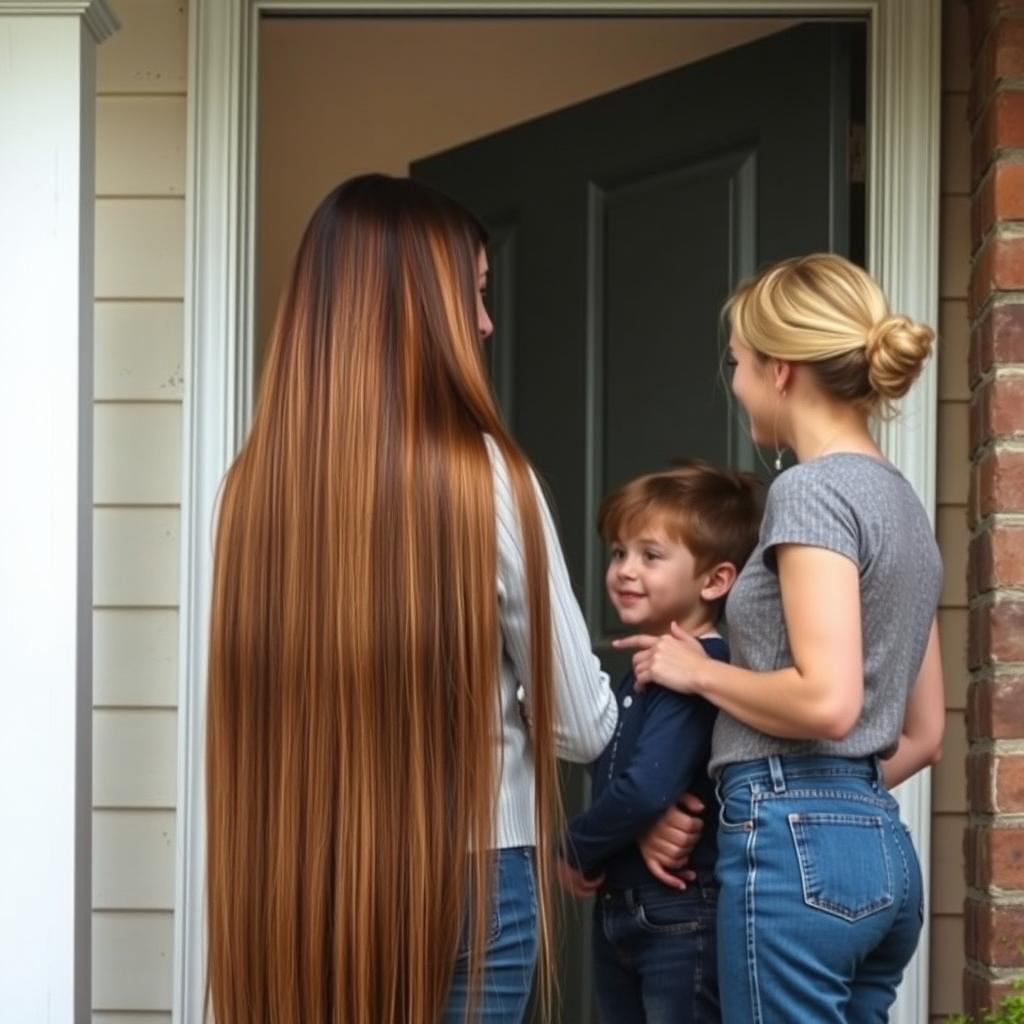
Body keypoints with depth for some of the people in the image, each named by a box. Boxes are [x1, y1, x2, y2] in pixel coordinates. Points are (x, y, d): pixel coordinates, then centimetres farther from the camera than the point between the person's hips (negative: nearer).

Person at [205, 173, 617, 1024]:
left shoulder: (258, 480, -3)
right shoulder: (482, 476, -12)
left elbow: (272, 698, 9)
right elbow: (582, 726, -5)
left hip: (290, 879, 4)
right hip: (467, 872, -3)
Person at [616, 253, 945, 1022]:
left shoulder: (813, 490, -10)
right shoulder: (905, 503, 16)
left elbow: (827, 700, -20)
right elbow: (924, 735, 18)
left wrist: (699, 672, -6)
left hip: (796, 845, -9)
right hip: (882, 846, 9)